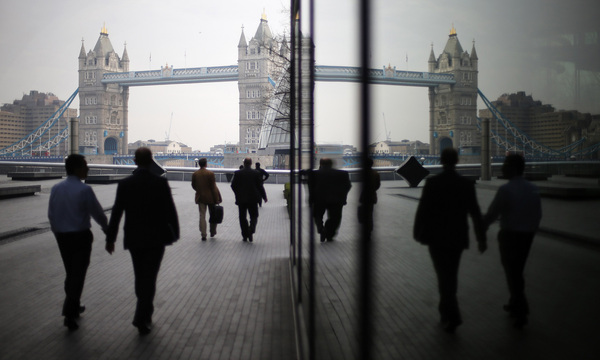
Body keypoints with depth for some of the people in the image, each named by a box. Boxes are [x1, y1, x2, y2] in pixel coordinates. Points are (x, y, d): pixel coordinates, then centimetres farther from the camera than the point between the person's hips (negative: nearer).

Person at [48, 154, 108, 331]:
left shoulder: (56, 188, 0)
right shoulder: (84, 190, -17)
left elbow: (51, 214, 6)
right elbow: (97, 212, -9)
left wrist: (58, 232, 20)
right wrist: (106, 228, 10)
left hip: (62, 236, 6)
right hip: (80, 236, -6)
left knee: (70, 272, 20)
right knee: (78, 274, 1)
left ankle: (74, 307, 31)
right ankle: (69, 314, -2)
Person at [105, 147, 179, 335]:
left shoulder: (124, 184, -4)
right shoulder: (161, 183, -10)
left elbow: (116, 213, -2)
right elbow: (170, 211, -7)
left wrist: (110, 238, 6)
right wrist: (174, 233, 6)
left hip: (133, 238, 3)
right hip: (156, 238, -2)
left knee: (140, 277, 17)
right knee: (149, 278, 2)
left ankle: (146, 313, 30)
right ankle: (141, 318, -5)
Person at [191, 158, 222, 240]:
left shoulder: (195, 174, -1)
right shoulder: (210, 173, -12)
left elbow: (193, 186, 10)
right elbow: (213, 187, -11)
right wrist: (217, 199, -7)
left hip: (200, 197, 3)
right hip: (210, 197, -2)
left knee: (202, 216, 3)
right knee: (213, 215, 14)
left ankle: (203, 235, -1)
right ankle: (213, 232, 22)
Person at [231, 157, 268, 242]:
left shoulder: (237, 173, -3)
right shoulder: (256, 173, -5)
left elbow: (233, 185, 0)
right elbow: (260, 186, -3)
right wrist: (264, 197, 9)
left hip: (241, 199, 1)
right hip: (253, 199, -1)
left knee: (242, 217, 9)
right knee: (254, 216, 9)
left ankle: (245, 235, 9)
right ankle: (251, 230, -15)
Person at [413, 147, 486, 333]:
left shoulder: (432, 183, -11)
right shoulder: (467, 184, -4)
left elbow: (422, 209, -9)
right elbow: (475, 213, -4)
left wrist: (418, 232, 4)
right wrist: (482, 238, 2)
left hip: (437, 237, -3)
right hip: (458, 237, 3)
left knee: (444, 276, 2)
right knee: (451, 275, 18)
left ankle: (452, 316, -8)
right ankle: (447, 311, 32)